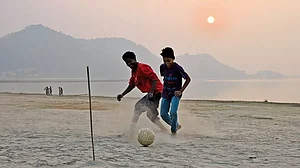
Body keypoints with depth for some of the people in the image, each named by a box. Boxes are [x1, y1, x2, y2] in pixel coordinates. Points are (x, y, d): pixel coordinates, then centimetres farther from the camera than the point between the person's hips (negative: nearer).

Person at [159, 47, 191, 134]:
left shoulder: (178, 68, -19)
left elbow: (188, 79, -10)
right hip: (166, 93, 5)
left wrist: (181, 91, -14)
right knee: (163, 114, 4)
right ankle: (176, 125, 27)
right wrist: (164, 87, 10)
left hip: (175, 94, -5)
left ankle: (174, 131, -1)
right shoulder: (162, 67, -6)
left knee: (173, 112, -20)